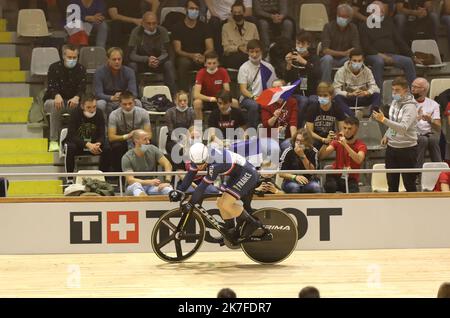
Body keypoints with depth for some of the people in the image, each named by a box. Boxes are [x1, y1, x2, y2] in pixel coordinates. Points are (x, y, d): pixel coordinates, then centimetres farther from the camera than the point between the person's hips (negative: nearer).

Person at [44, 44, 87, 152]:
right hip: (52, 99, -2)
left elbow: (82, 88, -9)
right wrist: (57, 96, -41)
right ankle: (53, 141, -36)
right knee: (55, 105, -38)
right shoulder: (54, 68, -4)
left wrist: (77, 98, -34)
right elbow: (51, 87, -16)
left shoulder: (81, 69, 2)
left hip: (72, 101, 2)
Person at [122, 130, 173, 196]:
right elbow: (130, 180, -19)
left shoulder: (152, 149, 1)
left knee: (167, 188, -30)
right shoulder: (127, 158, -9)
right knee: (136, 185, -39)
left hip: (152, 187, 3)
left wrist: (167, 181, -26)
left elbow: (167, 165, -6)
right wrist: (150, 182, -32)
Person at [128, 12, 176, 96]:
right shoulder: (136, 32, -15)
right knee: (132, 65, -31)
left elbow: (165, 53, -14)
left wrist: (158, 61, -38)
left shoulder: (162, 31, -11)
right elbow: (131, 55, -20)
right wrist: (147, 59, -38)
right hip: (141, 62, -1)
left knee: (169, 64, -28)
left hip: (159, 62, 1)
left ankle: (173, 95, -26)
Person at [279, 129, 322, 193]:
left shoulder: (312, 151, -2)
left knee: (316, 187, -31)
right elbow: (281, 173, -8)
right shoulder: (288, 152, -8)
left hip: (308, 181, 1)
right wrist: (295, 177, -26)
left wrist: (302, 156, -21)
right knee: (294, 187, -35)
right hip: (291, 181, -1)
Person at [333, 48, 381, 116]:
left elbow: (374, 87, -10)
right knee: (337, 97, -35)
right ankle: (352, 116, -55)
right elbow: (336, 90, -18)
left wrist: (366, 93, -34)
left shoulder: (367, 71, 0)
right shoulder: (341, 72, -8)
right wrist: (350, 94, -36)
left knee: (377, 95, -25)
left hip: (362, 99, 2)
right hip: (347, 99, -2)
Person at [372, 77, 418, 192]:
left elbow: (403, 128, -32)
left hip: (407, 149, -7)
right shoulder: (395, 102, 6)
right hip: (391, 147, 7)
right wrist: (387, 135, 6)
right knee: (392, 183, 12)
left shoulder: (410, 107, -18)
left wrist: (383, 120, -40)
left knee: (409, 183, 2)